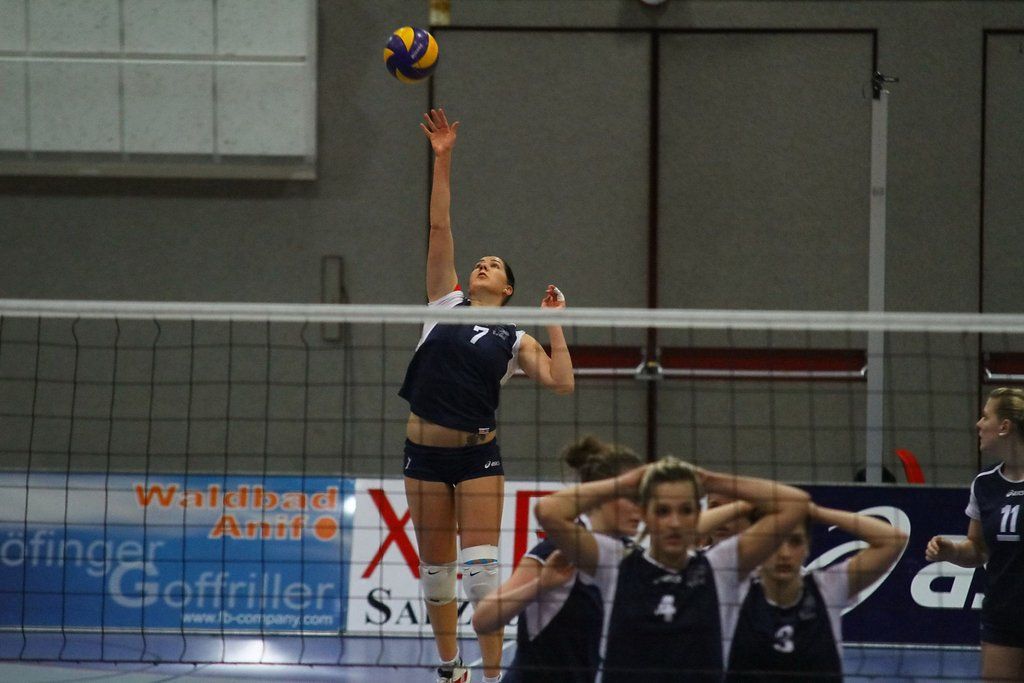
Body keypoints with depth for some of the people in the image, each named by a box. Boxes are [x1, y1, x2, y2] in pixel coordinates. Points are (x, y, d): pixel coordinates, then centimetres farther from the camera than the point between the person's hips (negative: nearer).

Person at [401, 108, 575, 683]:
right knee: (436, 567, 8)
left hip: (478, 454, -2)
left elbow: (561, 382, -7)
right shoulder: (446, 302, 8)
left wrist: (554, 325, -5)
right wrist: (443, 160, -5)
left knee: (481, 566, -11)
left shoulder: (514, 339, 6)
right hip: (425, 449, 2)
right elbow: (440, 226, 1)